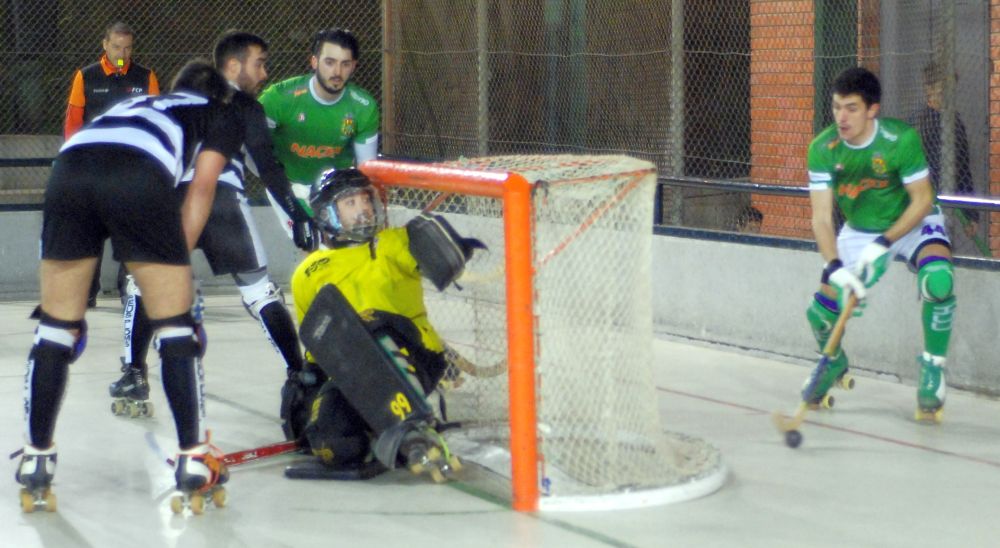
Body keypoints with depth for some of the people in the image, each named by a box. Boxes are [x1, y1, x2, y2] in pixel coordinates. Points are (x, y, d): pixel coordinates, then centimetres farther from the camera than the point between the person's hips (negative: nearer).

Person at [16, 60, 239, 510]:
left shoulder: (135, 103, 43)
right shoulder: (220, 116, 30)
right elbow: (200, 189, 14)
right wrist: (176, 263, 12)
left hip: (68, 166, 4)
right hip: (139, 175, -4)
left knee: (56, 325, 13)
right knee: (175, 323, 8)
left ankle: (36, 459, 18)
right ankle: (193, 459, 9)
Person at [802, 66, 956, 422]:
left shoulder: (901, 139, -26)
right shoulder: (823, 149, -19)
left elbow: (922, 200, -20)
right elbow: (821, 217, -20)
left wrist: (882, 245, -28)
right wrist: (835, 268, -35)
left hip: (912, 225, -3)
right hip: (858, 232, 3)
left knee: (938, 280, -33)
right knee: (821, 312, -6)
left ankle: (933, 366, -10)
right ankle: (834, 361, 31)